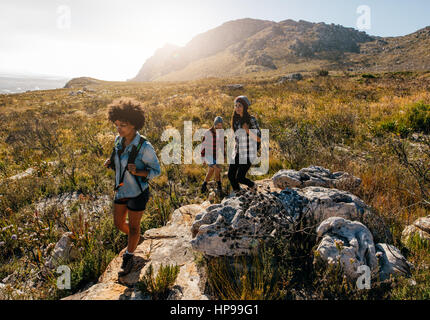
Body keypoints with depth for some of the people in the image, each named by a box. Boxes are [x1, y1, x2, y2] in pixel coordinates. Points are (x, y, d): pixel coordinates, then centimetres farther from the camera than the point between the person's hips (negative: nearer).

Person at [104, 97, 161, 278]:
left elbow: (156, 170, -16)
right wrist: (110, 163, -11)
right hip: (121, 190, 6)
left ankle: (128, 258, 39)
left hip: (137, 193, -6)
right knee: (118, 223, 20)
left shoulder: (145, 146, -26)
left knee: (133, 227, 12)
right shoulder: (119, 140, -6)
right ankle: (136, 239, 52)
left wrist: (137, 172, -33)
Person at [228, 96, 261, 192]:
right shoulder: (236, 120, 6)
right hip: (237, 152, 6)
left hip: (248, 153, -6)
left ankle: (252, 185, 23)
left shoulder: (251, 119, -13)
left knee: (240, 178, -9)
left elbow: (259, 139, -14)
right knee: (231, 175, 4)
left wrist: (248, 131, -28)